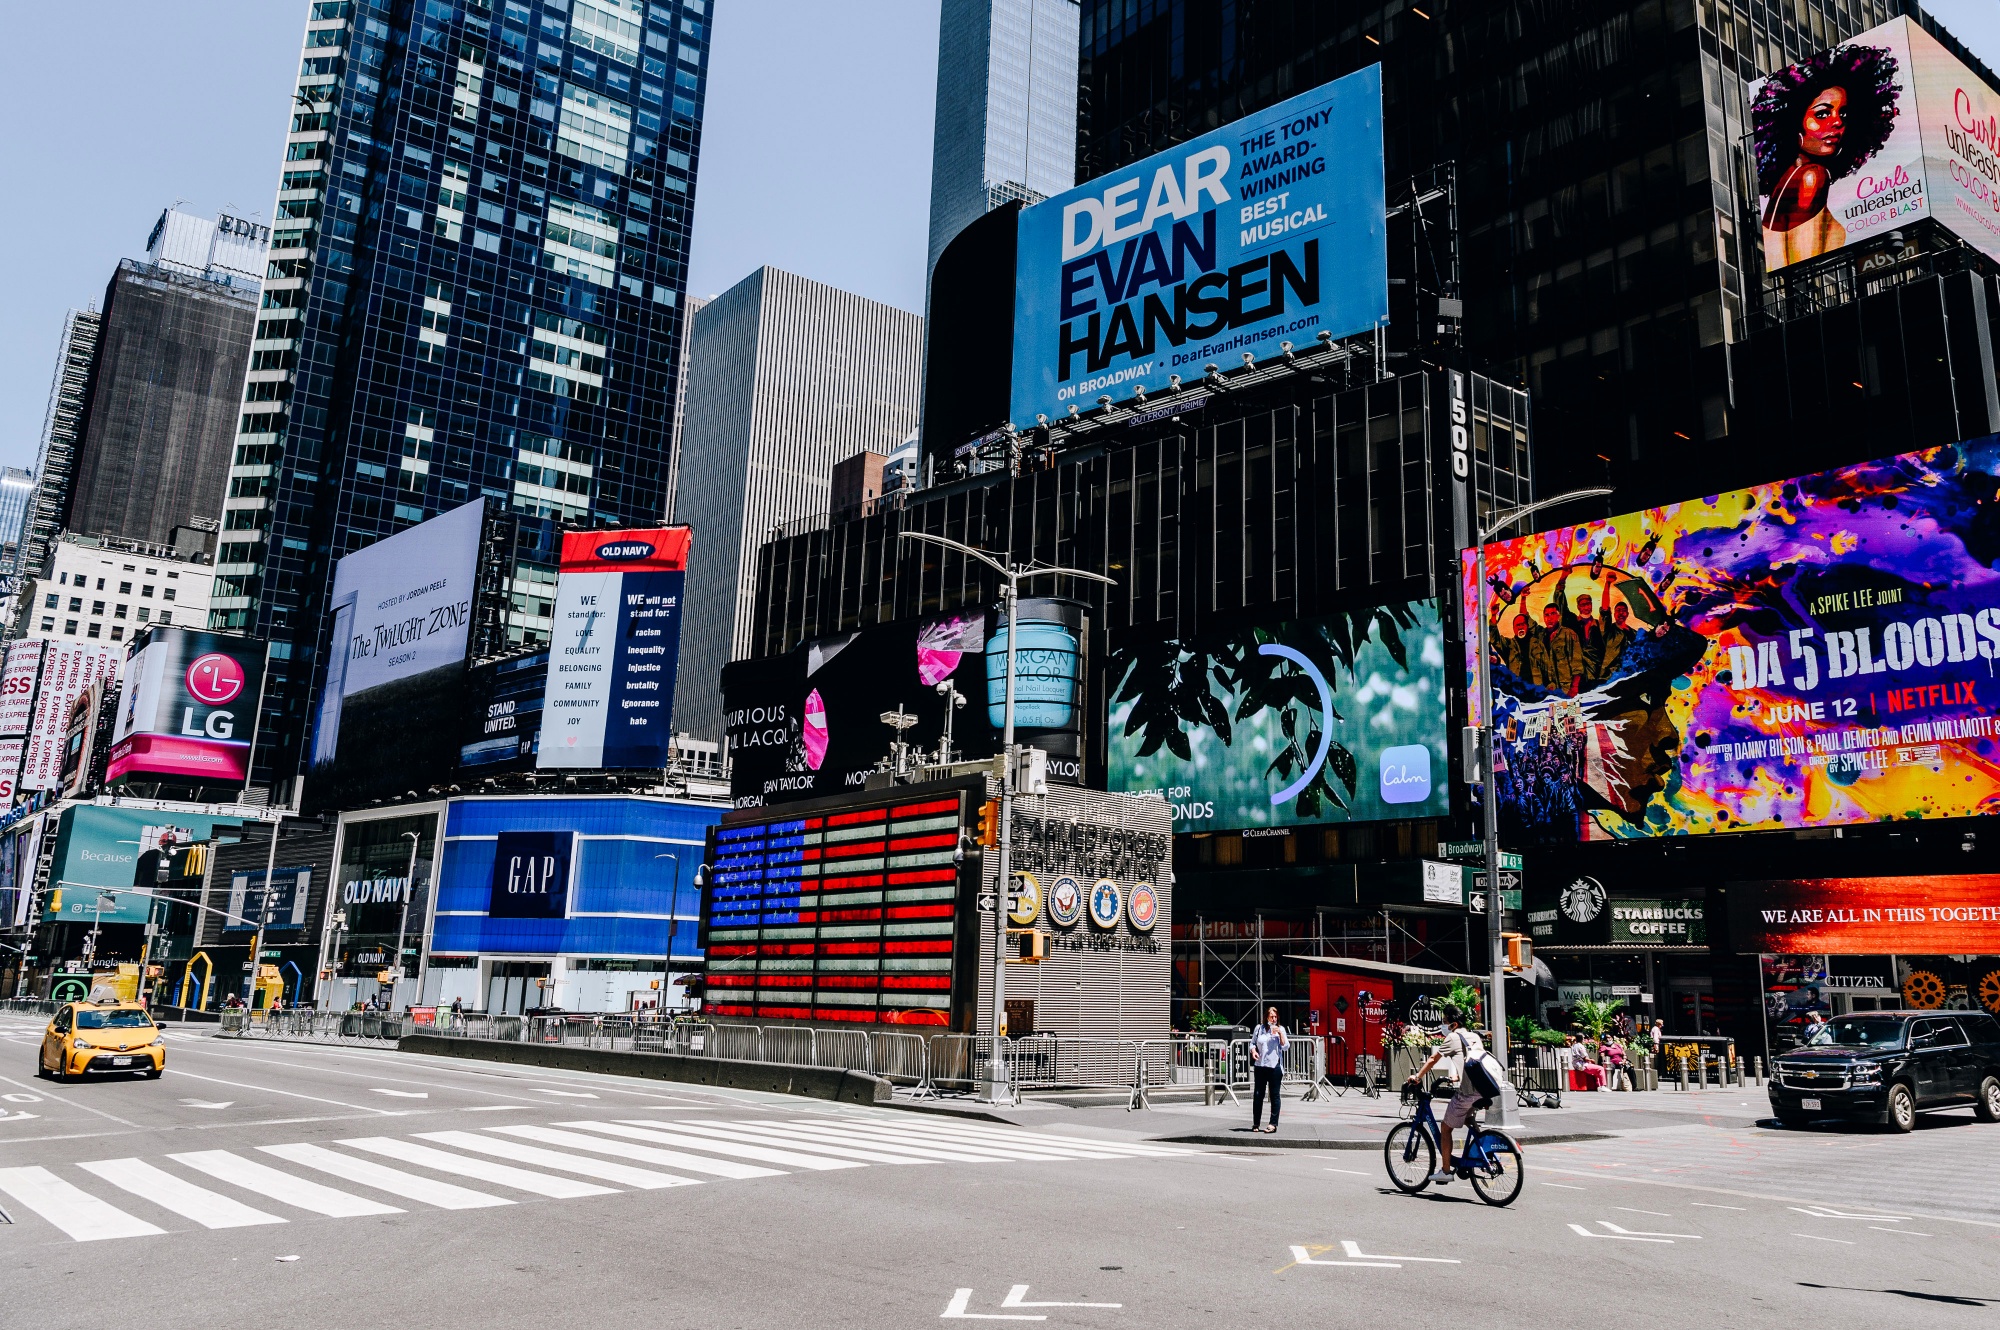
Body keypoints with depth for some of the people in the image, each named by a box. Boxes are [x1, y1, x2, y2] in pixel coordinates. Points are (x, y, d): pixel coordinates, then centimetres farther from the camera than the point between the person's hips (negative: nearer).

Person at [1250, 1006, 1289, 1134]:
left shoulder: (1280, 1029, 6)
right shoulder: (1259, 1029, 8)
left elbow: (1286, 1047, -1)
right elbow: (1252, 1043, 15)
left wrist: (1280, 1033, -11)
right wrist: (1253, 1051, -5)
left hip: (1275, 1066, -1)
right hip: (1260, 1066, 1)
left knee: (1274, 1095, 1)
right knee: (1258, 1095, 4)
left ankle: (1273, 1124, 4)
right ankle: (1256, 1124, 12)